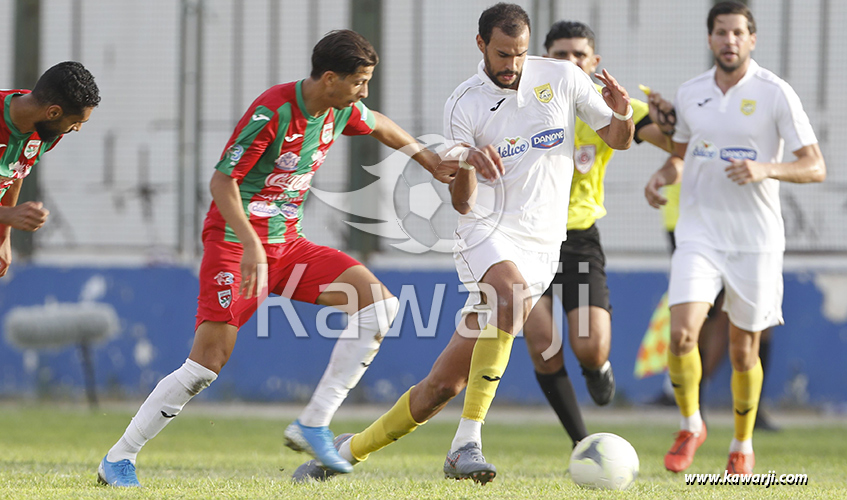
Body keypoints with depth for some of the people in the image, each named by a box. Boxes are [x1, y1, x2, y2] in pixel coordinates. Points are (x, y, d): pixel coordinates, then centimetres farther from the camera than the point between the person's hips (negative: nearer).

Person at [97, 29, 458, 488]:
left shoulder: (341, 111, 2)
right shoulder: (272, 111, -21)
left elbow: (379, 126, 26)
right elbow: (221, 181, -22)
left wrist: (430, 162, 30)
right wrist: (251, 245, -33)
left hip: (287, 243, 8)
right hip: (233, 241, -8)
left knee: (378, 302, -9)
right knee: (208, 361, -17)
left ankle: (313, 425, -8)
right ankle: (119, 458, -4)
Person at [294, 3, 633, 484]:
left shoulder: (561, 78, 3)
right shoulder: (464, 105, -2)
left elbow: (619, 140, 12)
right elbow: (462, 204, -3)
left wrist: (623, 114, -12)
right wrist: (467, 164, -25)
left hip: (540, 245, 2)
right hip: (486, 233, -2)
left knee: (447, 381, -4)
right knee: (510, 292, -38)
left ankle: (352, 448, 12)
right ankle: (467, 442, -34)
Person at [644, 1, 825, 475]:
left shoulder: (775, 94, -7)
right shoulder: (690, 94, 6)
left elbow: (815, 167, -8)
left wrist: (766, 169, -25)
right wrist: (663, 176, 0)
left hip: (755, 238, -2)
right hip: (699, 232, 2)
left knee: (744, 349, 7)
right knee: (682, 331, -17)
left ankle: (743, 445, 28)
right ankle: (690, 426, 6)